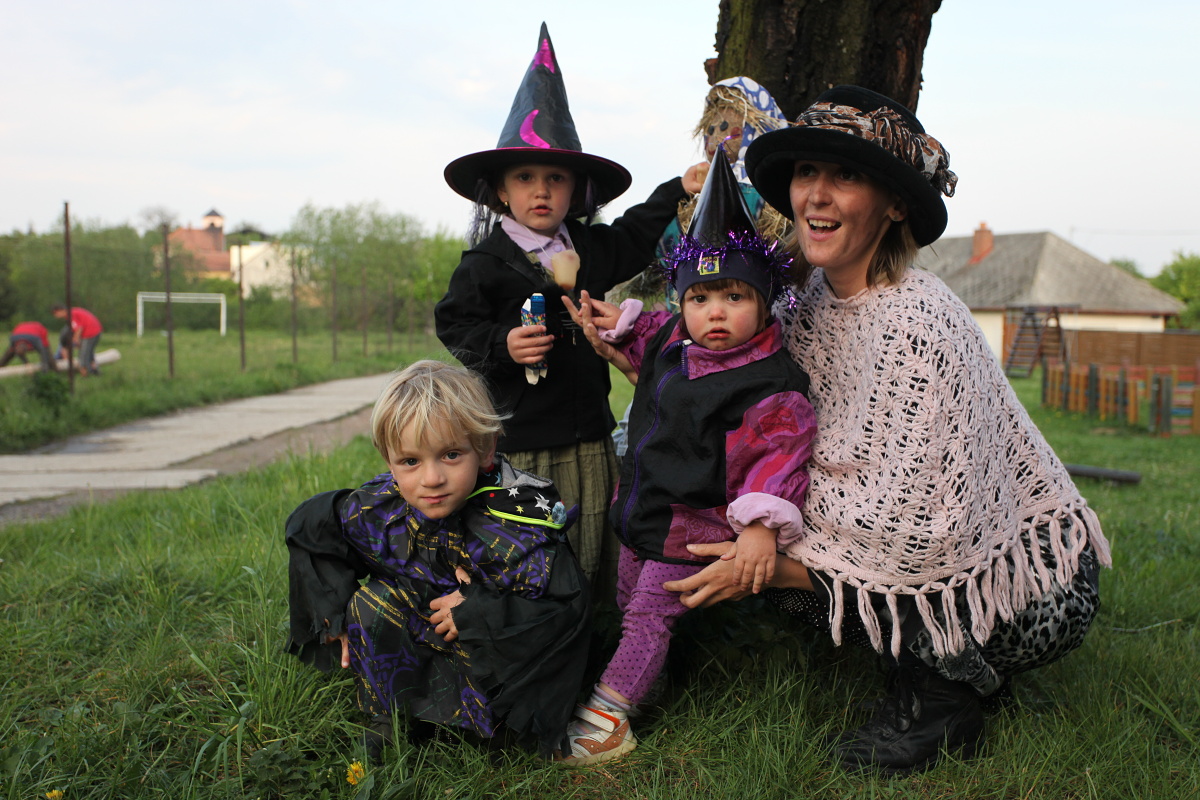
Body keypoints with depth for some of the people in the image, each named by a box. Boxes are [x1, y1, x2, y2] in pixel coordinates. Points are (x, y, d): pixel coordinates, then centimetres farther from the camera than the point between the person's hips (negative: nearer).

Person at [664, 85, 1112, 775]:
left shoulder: (917, 327, -27)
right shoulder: (817, 298, -1)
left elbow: (921, 530, -26)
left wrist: (768, 563, -20)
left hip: (1032, 593, -8)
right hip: (939, 556, 8)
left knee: (800, 554, -19)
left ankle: (943, 698, 1)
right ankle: (955, 667, 9)